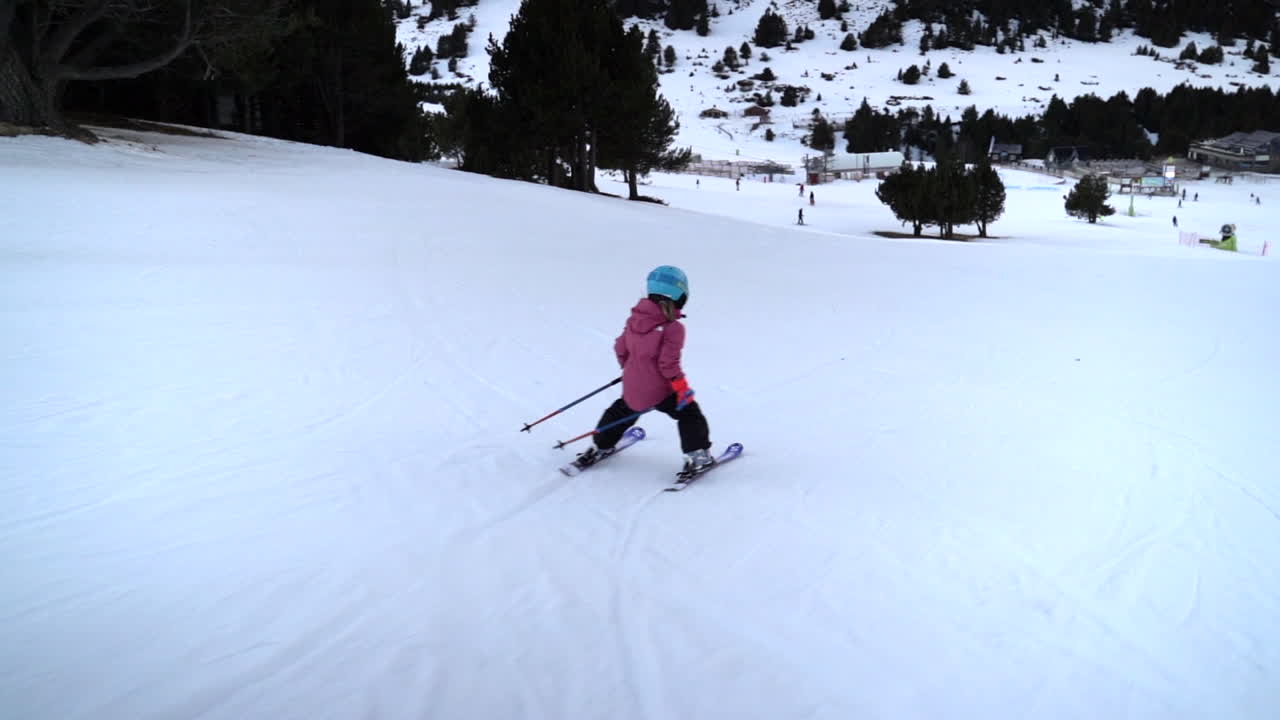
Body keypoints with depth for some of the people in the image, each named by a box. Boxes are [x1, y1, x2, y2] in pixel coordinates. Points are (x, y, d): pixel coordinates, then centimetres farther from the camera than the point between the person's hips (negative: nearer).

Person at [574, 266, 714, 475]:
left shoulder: (635, 318, -1)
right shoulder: (673, 328, -21)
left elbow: (620, 348, 8)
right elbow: (668, 363, -23)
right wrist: (682, 388, -12)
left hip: (632, 387, 6)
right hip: (660, 391, -6)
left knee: (622, 411, 30)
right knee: (689, 414, 11)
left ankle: (600, 447, 42)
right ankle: (697, 455, 7)